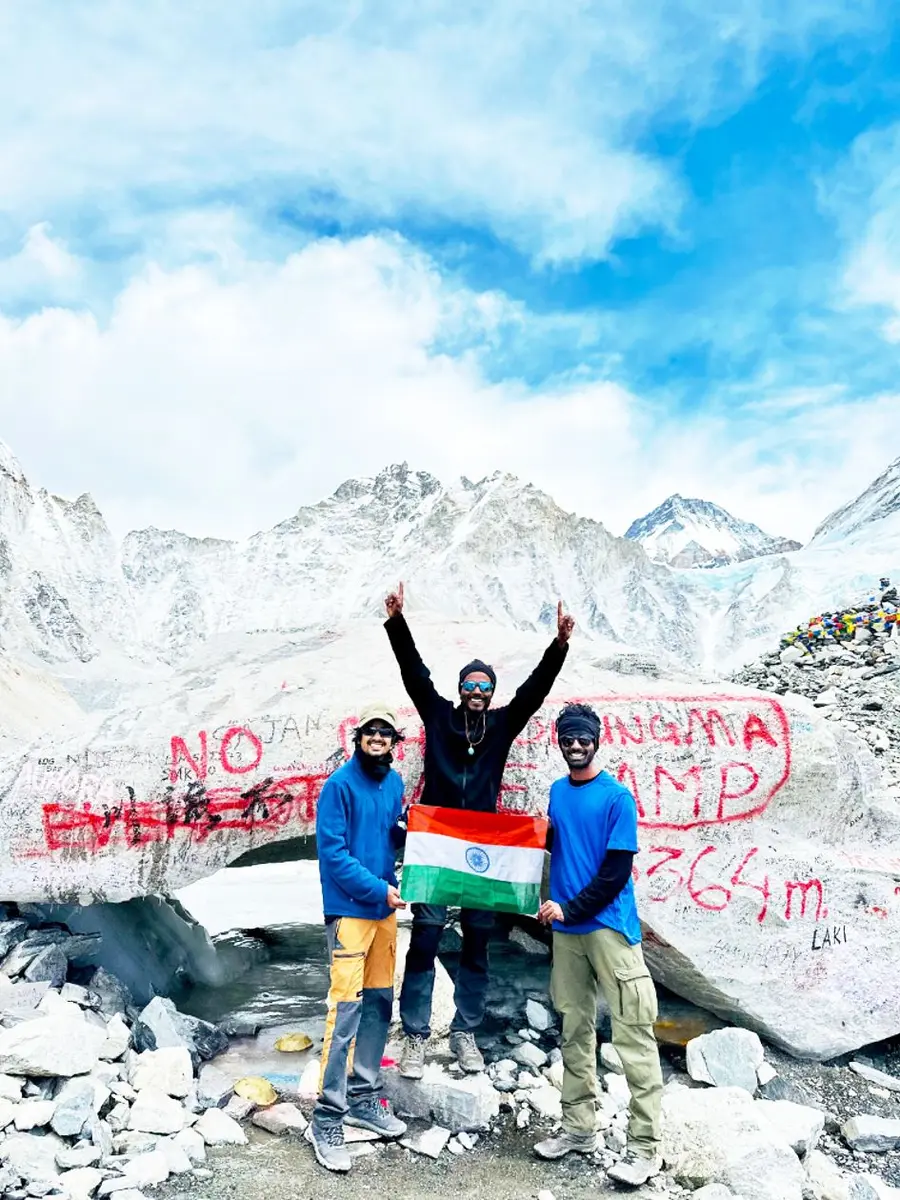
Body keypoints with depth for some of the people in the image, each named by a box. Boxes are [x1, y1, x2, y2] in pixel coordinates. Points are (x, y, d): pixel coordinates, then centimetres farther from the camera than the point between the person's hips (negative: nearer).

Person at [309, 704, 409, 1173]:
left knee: (379, 1002, 13)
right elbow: (333, 853, -16)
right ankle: (327, 1119, 2)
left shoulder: (394, 783, 8)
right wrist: (378, 889, -17)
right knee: (345, 1008, -8)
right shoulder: (339, 784, -12)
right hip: (349, 909, -7)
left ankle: (363, 1098, 28)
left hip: (384, 907, 7)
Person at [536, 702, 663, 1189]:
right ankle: (578, 1127, 25)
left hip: (610, 926, -6)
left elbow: (617, 871, -11)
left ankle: (645, 1146, 4)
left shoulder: (617, 797, -8)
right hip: (566, 928, 6)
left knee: (633, 1034, -3)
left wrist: (570, 909, -13)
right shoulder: (557, 792, 10)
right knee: (575, 1029, 13)